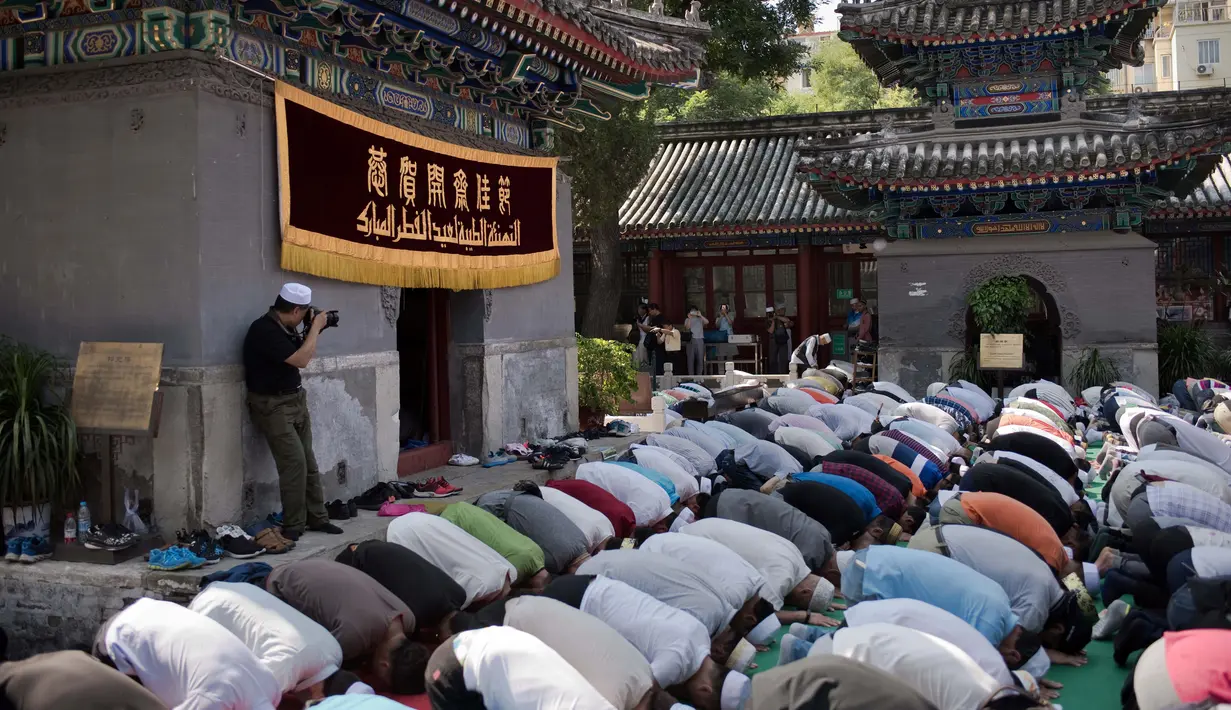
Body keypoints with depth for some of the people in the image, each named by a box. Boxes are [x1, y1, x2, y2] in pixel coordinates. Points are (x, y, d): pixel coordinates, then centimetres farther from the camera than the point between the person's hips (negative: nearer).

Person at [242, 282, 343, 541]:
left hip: (296, 400, 9)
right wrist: (315, 327, -14)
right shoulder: (264, 330, -21)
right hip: (273, 406, -9)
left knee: (309, 463, 8)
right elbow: (301, 360, -25)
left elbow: (306, 354, 18)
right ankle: (293, 526, -4)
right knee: (294, 463, -14)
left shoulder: (285, 327, 6)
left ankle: (316, 518, 16)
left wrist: (313, 330, 4)